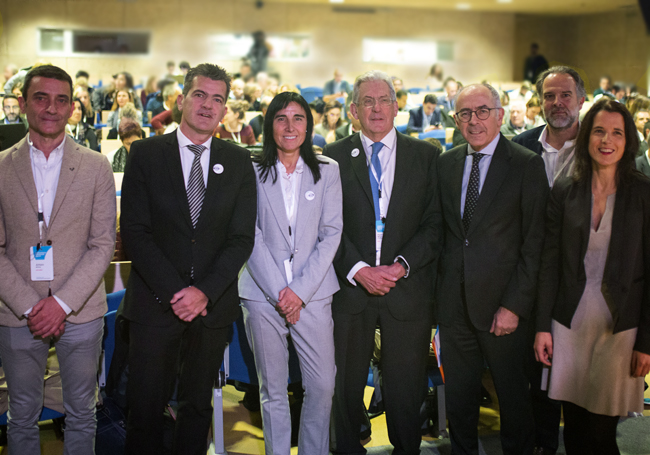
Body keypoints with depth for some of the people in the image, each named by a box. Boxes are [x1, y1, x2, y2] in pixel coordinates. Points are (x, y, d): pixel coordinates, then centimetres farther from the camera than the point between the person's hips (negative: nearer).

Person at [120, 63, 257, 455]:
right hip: (155, 302, -2)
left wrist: (205, 291, -13)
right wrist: (174, 291, -14)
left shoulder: (239, 162, 5)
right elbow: (135, 232, -6)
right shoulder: (146, 154, 0)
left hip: (212, 304, 2)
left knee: (198, 406, 14)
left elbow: (242, 238, 0)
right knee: (146, 408, 4)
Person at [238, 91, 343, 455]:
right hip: (263, 293, -1)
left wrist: (301, 290, -7)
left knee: (323, 386, 0)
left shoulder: (327, 170, 7)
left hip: (313, 293, 1)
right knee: (273, 390, 6)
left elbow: (332, 233, 2)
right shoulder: (252, 172, 4)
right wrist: (278, 292, -8)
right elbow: (251, 236, 0)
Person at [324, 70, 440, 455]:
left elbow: (434, 222, 1)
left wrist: (401, 265, -11)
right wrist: (358, 270, -12)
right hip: (350, 286, 0)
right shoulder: (334, 157, 5)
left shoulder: (426, 155, 6)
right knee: (346, 384, 10)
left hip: (408, 288, 0)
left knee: (406, 388, 8)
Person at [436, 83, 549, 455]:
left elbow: (534, 243, -9)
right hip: (454, 300, 4)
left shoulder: (527, 165, -7)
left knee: (513, 393, 10)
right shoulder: (446, 163, 8)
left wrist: (515, 305, -13)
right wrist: (439, 290, 4)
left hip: (502, 303, -4)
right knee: (458, 395, 14)